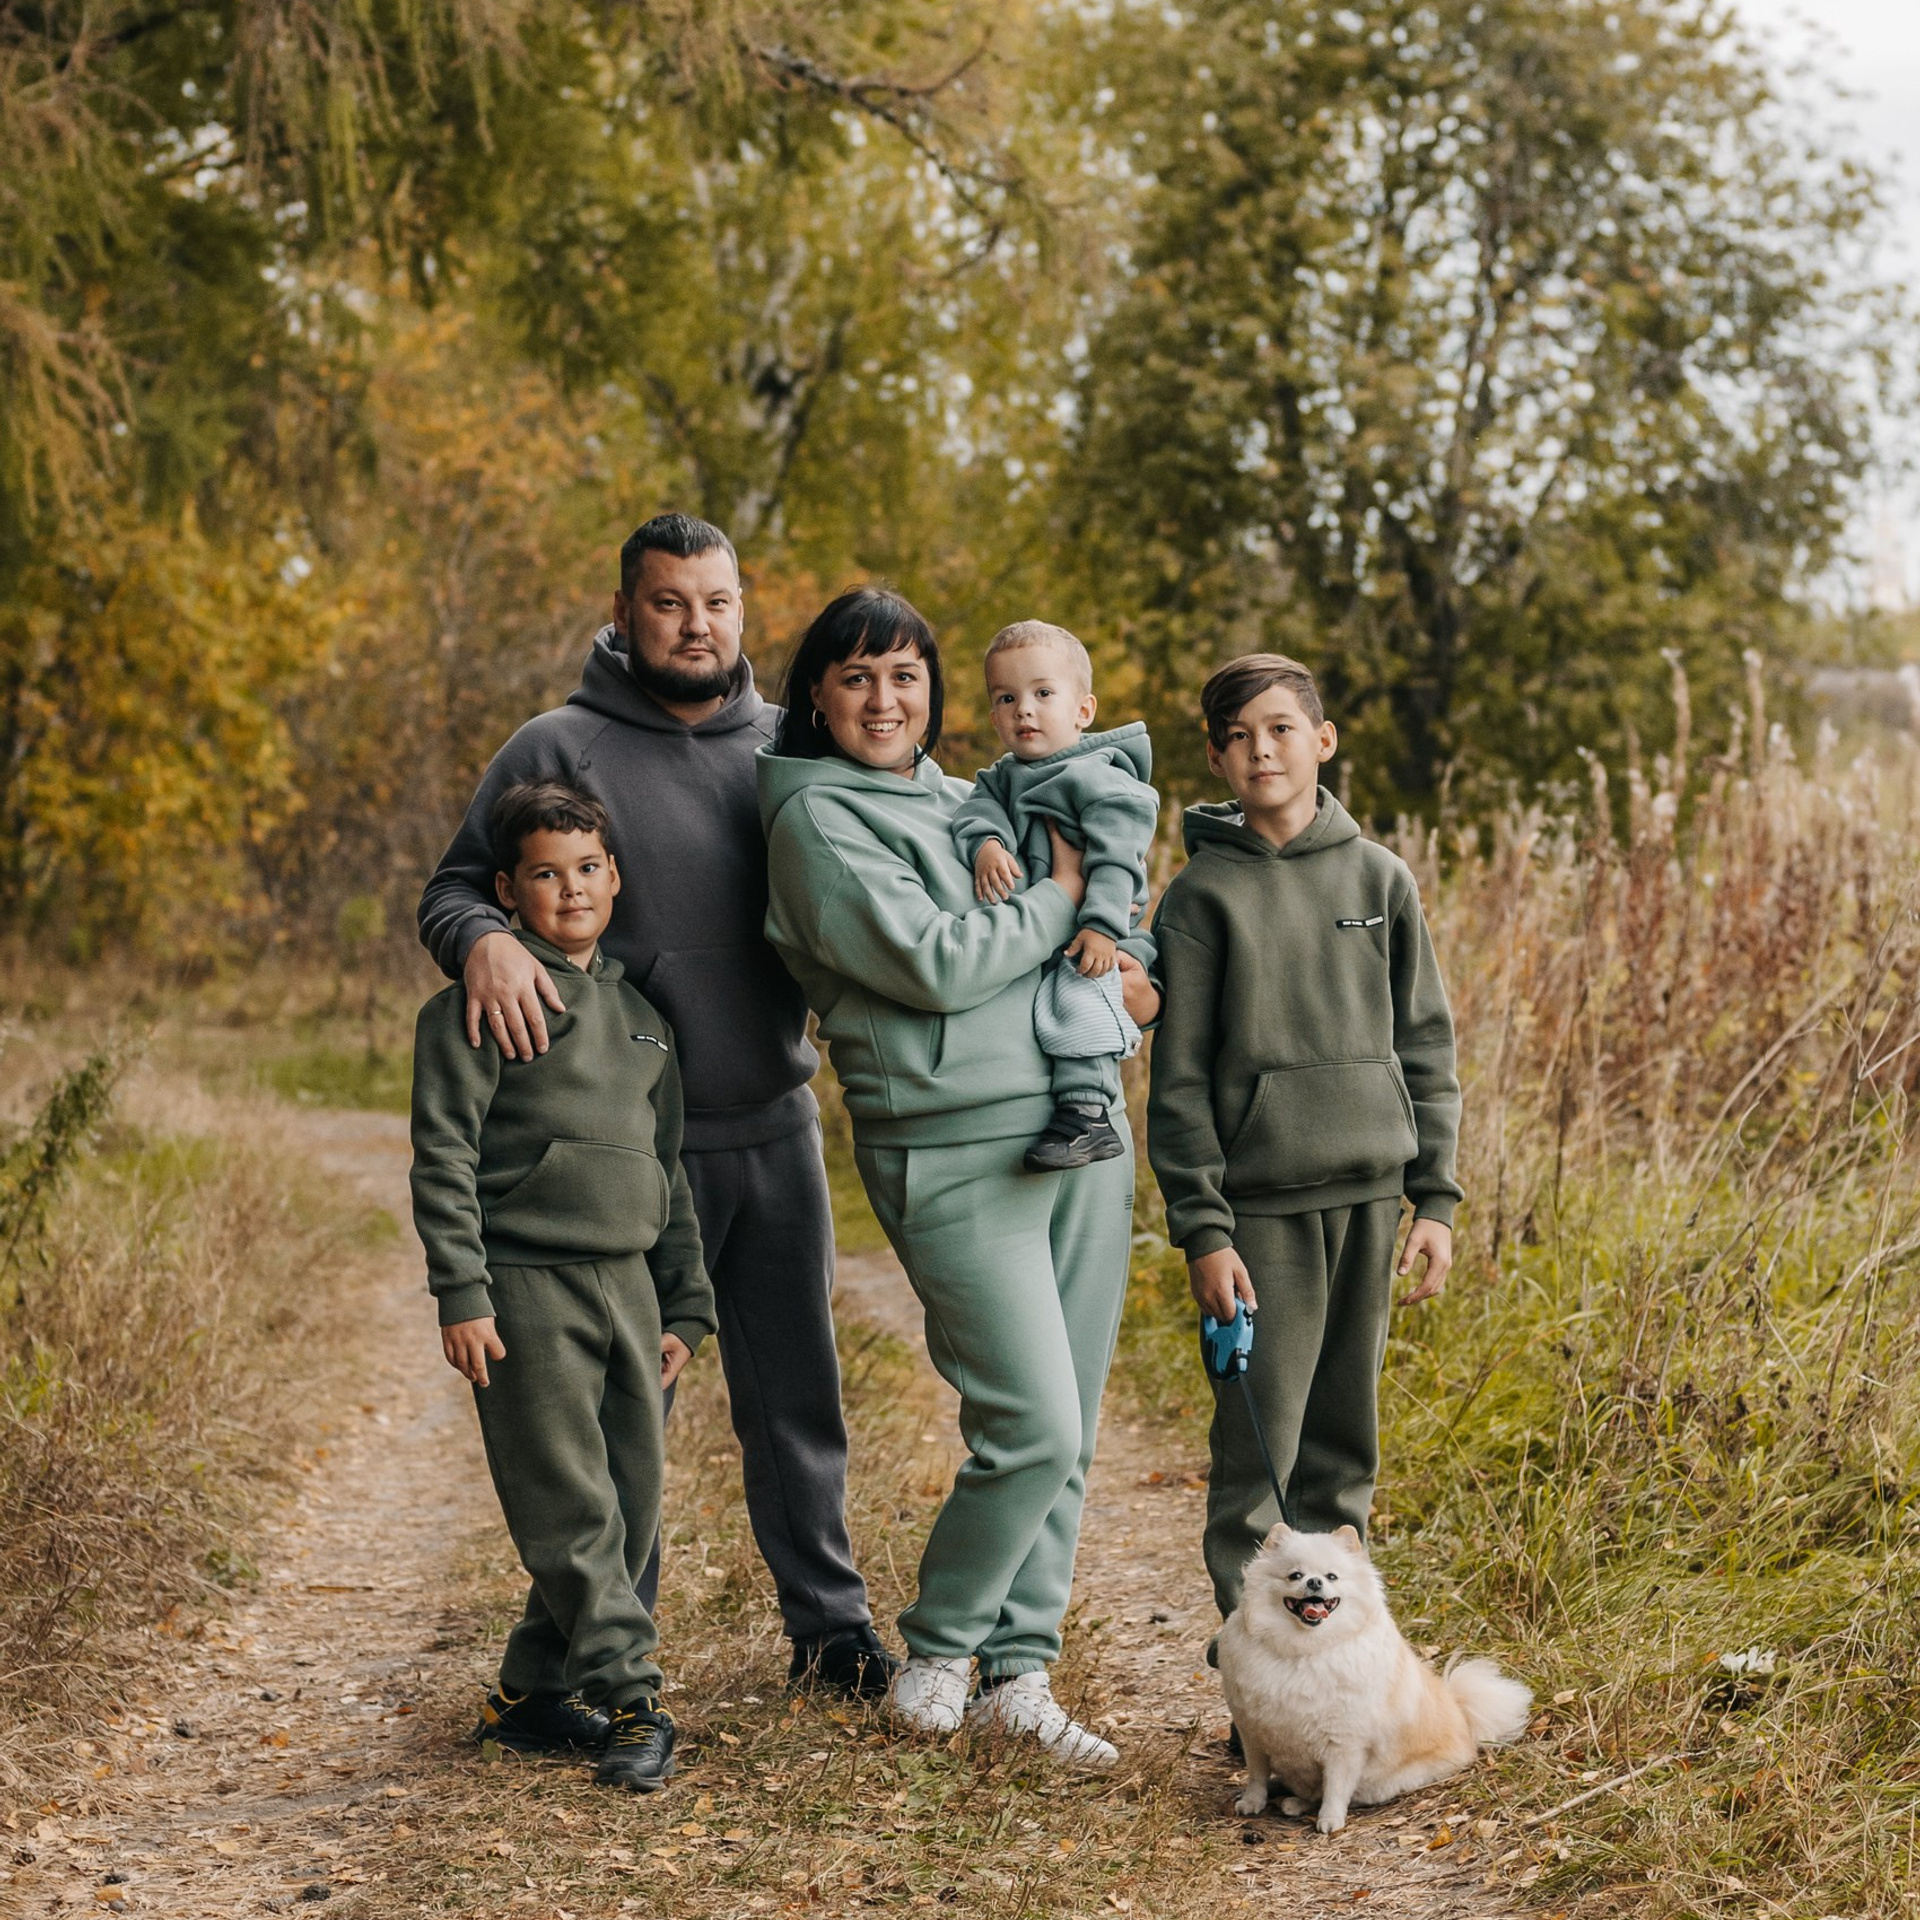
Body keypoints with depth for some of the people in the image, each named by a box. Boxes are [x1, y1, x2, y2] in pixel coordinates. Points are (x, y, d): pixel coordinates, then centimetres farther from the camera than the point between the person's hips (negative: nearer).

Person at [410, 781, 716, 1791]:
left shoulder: (638, 1015, 16)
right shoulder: (483, 1005, -4)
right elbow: (443, 1154, -8)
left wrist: (683, 1306, 17)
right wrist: (461, 1294, -14)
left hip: (627, 1287, 7)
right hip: (529, 1288, -7)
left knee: (631, 1508, 6)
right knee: (569, 1511, -7)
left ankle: (531, 1691, 18)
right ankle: (632, 1703, -1)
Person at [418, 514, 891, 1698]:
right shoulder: (561, 748, -2)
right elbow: (453, 889, -2)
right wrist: (485, 941, -25)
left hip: (776, 1126, 3)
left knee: (798, 1390, 11)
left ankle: (831, 1625, 22)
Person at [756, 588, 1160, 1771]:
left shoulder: (963, 801, 17)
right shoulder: (818, 818, -6)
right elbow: (931, 964, -16)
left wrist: (1131, 969, 3)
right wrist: (1061, 900, -4)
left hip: (1081, 1131, 7)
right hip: (956, 1152, -7)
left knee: (1068, 1435, 7)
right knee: (1033, 1429, -10)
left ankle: (1019, 1673, 16)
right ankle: (938, 1650, 11)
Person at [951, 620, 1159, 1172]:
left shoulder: (1100, 780, -8)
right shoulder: (1002, 777, 17)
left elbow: (1116, 860, -16)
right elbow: (975, 810, 1)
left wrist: (1101, 925, -27)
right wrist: (985, 842, -22)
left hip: (1092, 935, -9)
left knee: (1074, 994, -31)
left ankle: (1087, 1112, -35)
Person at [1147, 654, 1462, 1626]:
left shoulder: (1379, 878, 8)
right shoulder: (1201, 894, -1)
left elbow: (1424, 1043, 11)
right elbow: (1179, 1078, -3)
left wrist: (1434, 1196, 5)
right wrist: (1201, 1226, -9)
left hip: (1369, 1189, 3)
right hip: (1261, 1200, -3)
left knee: (1344, 1432, 9)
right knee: (1260, 1434, -3)